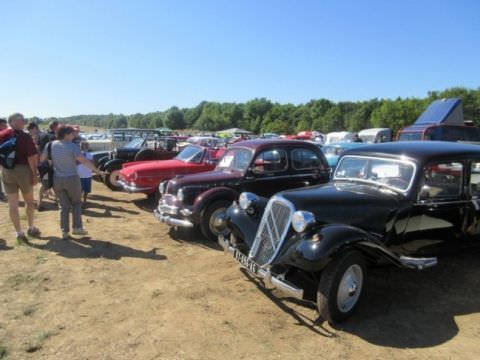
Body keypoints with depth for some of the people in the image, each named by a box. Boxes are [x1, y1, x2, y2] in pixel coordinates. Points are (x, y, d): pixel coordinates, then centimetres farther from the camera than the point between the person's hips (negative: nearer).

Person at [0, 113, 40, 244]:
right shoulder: (24, 136, -12)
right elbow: (32, 157, -16)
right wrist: (34, 174, -10)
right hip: (23, 170, -3)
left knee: (12, 203, 5)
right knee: (29, 200, 15)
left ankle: (19, 232, 7)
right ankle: (31, 228, 24)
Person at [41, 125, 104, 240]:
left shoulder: (51, 145, 1)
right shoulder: (72, 146, -12)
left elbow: (42, 159, 3)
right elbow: (84, 161, -19)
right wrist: (97, 170, -14)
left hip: (57, 179, 4)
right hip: (72, 179, -4)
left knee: (64, 206, 12)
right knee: (76, 203, 16)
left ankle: (65, 231, 11)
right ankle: (77, 227, 13)